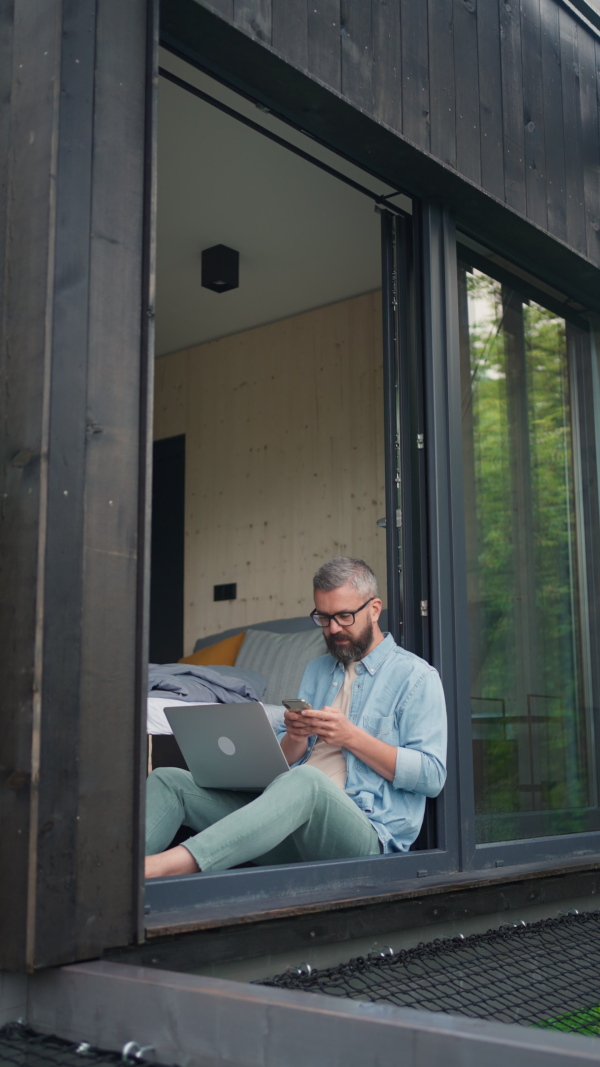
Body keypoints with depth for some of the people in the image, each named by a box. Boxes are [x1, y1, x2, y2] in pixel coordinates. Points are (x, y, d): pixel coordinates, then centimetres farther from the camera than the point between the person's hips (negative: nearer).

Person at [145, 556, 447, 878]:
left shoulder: (416, 676, 5)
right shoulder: (317, 670, 26)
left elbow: (432, 775, -6)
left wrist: (352, 737, -10)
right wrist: (296, 737, -3)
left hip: (367, 833, -6)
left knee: (305, 781, -41)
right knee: (168, 780, -8)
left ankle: (165, 864, -53)